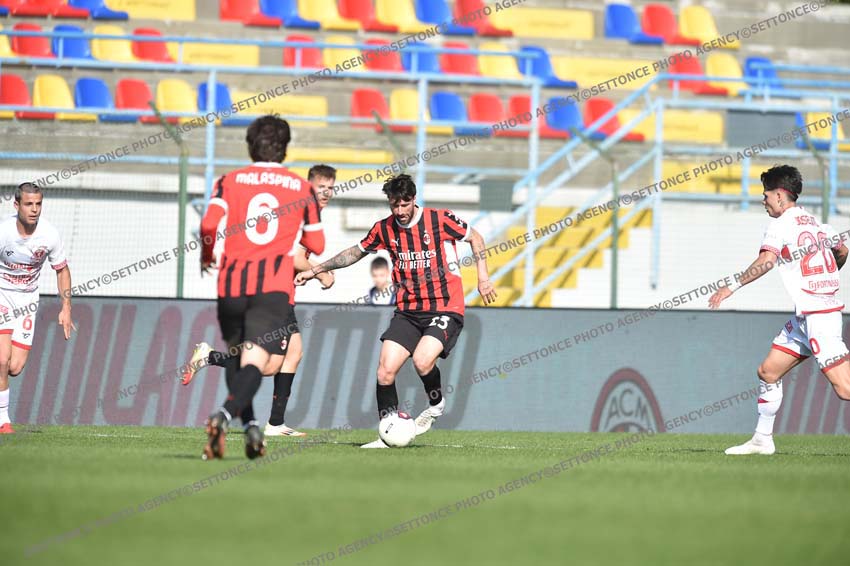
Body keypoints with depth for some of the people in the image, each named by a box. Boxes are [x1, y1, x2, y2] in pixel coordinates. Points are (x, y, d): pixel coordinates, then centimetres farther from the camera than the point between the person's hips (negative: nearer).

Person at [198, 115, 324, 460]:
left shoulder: (230, 181, 9)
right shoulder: (302, 188, 11)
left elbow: (209, 225, -7)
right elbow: (316, 245, 15)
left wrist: (207, 257, 12)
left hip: (232, 282, 1)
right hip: (274, 288, -1)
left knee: (234, 355, 22)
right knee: (254, 361, -12)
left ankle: (250, 424, 11)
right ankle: (225, 415, -37)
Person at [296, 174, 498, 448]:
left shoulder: (440, 219, -7)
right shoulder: (384, 229, 4)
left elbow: (475, 238, 8)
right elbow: (356, 252, 20)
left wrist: (483, 276, 0)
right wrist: (314, 270, 18)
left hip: (445, 309, -4)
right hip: (408, 311, 4)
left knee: (422, 361, -27)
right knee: (386, 368, -10)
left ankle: (436, 405, 4)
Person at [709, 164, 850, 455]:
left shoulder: (781, 224, -10)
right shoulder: (814, 221, 15)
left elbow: (767, 261, -25)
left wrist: (733, 286, -22)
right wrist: (826, 277, 47)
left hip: (817, 314, -10)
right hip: (805, 316, 10)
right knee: (768, 372, 14)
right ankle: (762, 440, 20)